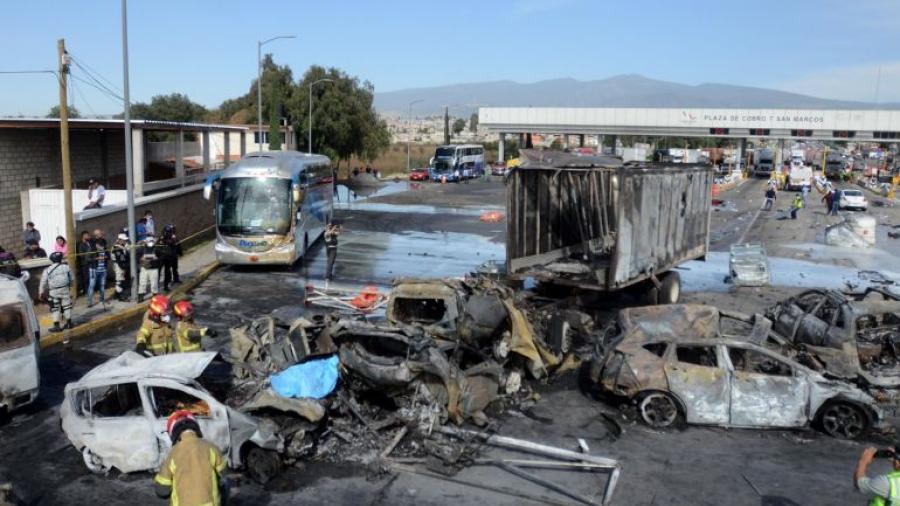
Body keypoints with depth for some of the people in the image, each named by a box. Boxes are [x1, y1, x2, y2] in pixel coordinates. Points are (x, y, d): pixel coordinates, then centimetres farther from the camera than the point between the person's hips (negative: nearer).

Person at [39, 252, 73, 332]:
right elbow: (71, 278, 10)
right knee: (67, 306, 12)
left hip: (53, 292, -2)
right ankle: (69, 323, 18)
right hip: (65, 289, 2)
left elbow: (43, 283, 2)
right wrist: (70, 286, 25)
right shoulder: (66, 267, 3)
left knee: (55, 309, 4)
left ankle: (56, 326, 2)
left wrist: (41, 292, 12)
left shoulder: (47, 270, -2)